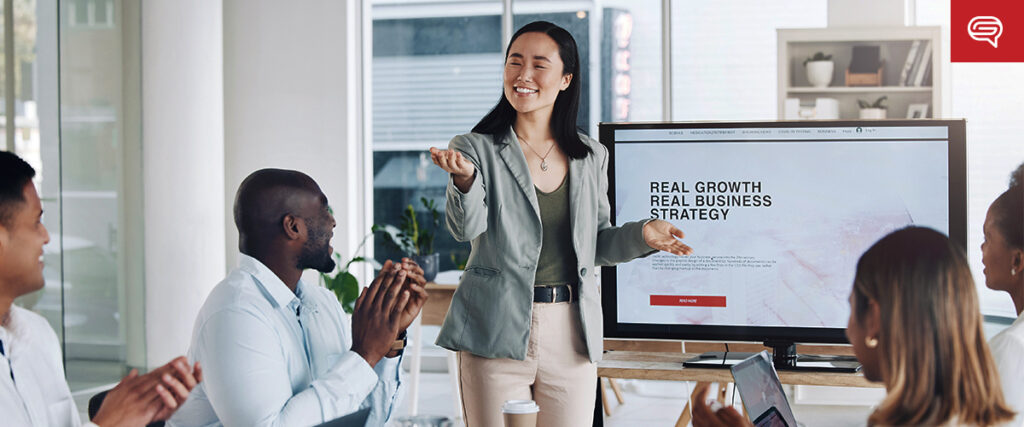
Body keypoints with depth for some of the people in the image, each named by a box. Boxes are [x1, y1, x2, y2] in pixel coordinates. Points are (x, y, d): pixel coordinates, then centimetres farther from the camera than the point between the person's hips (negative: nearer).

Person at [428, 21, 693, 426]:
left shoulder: (591, 157, 10)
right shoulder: (476, 149, -1)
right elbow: (466, 228, -16)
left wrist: (641, 235, -3)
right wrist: (465, 180, -36)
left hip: (571, 336, 3)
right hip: (498, 334, -3)